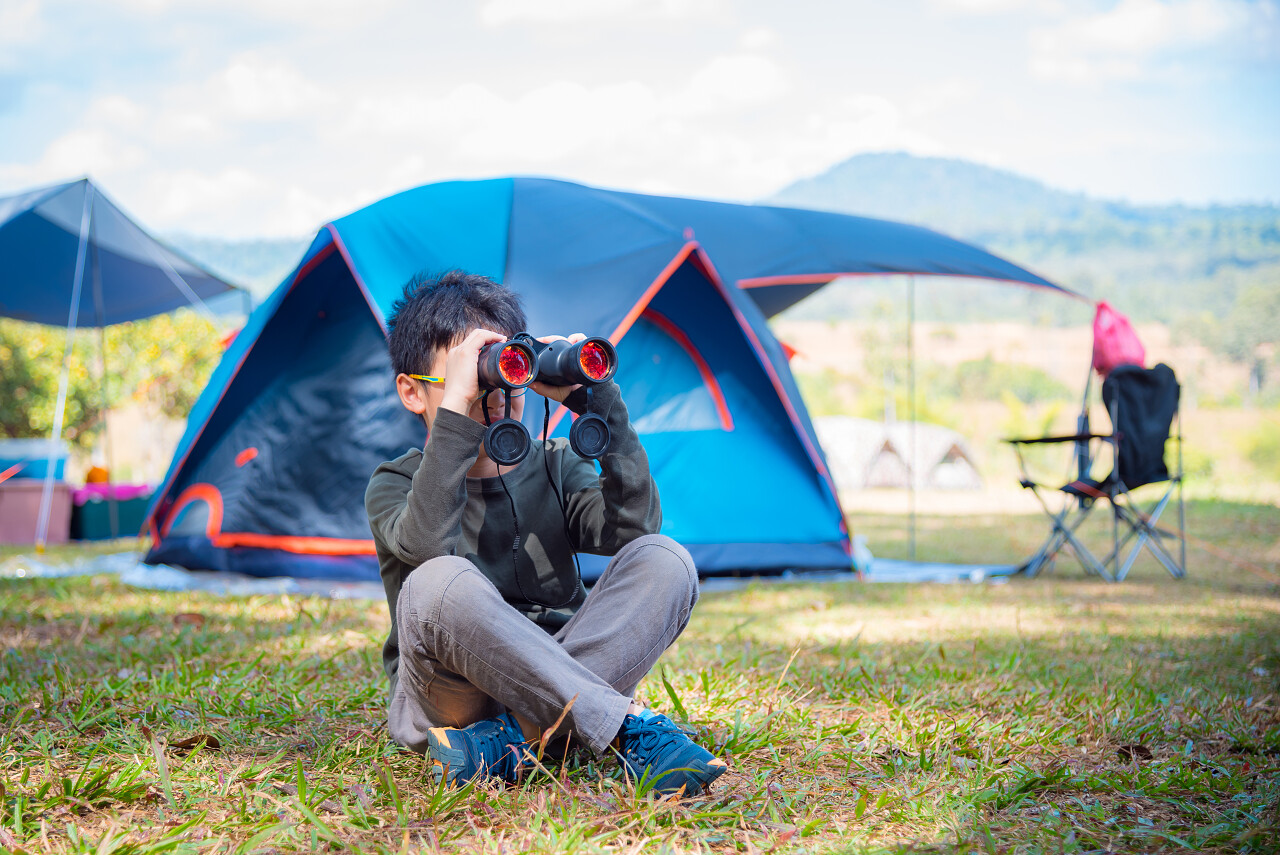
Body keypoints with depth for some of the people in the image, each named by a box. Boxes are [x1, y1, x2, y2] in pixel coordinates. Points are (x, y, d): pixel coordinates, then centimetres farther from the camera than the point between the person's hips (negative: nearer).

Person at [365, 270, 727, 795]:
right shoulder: (394, 484, 2)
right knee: (440, 583, -35)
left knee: (663, 561, -17)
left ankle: (512, 740, -26)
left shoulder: (556, 467, 12)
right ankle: (627, 728, -31)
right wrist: (456, 405, -27)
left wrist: (596, 402, -14)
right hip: (445, 707, -3)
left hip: (553, 684, 4)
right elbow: (427, 544, -24)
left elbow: (635, 526, -9)